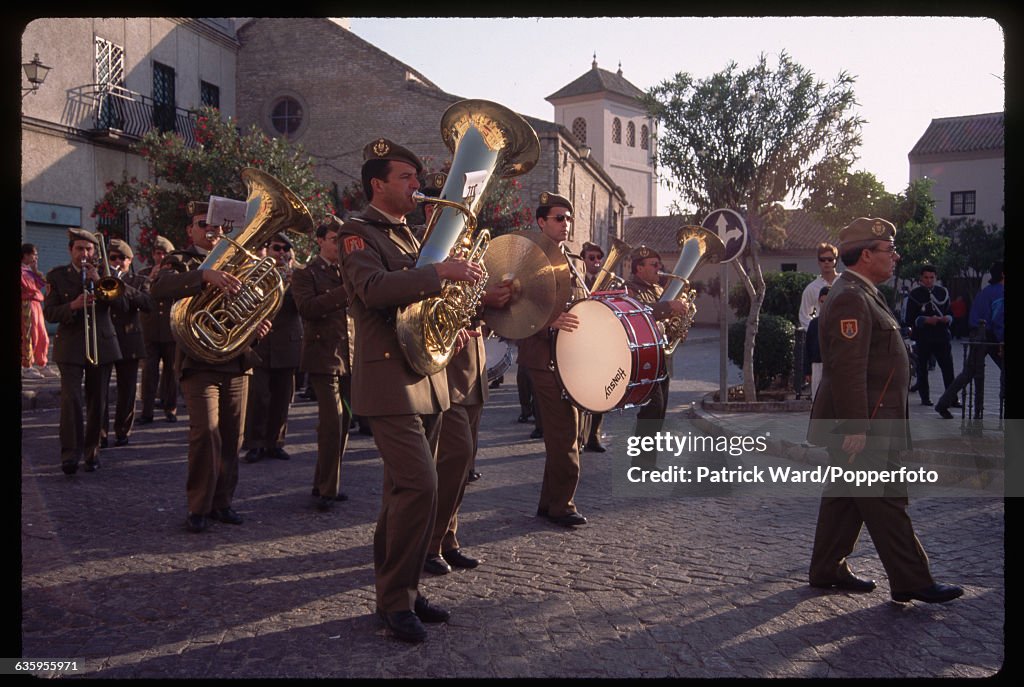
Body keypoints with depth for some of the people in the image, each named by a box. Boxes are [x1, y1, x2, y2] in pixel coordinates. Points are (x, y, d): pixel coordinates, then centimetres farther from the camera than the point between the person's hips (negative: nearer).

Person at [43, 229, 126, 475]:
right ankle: (70, 454, -13)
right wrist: (73, 305, -21)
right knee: (71, 399, -14)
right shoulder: (57, 276, 4)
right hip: (70, 347, -2)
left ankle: (92, 452, 18)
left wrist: (99, 281, -16)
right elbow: (49, 313, -2)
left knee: (97, 403, 7)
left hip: (102, 345, 2)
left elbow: (122, 305, -5)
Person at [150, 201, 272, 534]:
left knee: (232, 437, 6)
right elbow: (159, 288, -20)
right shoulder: (181, 261, 2)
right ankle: (198, 507, -2)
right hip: (200, 361, -5)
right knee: (206, 432, -15)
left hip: (237, 361, 5)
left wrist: (259, 323, -7)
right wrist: (205, 275, -35)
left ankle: (222, 501, 19)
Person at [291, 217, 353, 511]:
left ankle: (324, 483, 23)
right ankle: (327, 489, -3)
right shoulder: (306, 274, 0)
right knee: (332, 423, -13)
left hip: (351, 358, 6)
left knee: (342, 423, 11)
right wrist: (346, 291, -25)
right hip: (324, 357, -6)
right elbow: (307, 307, -18)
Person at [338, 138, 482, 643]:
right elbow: (374, 288, -25)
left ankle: (397, 588, 23)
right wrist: (439, 270, -29)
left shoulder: (410, 237, 21)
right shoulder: (359, 234, -5)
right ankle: (396, 598, -2)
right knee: (419, 487, -15)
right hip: (389, 379, -8)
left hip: (425, 378, 9)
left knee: (407, 491, 13)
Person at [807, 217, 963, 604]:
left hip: (868, 423, 11)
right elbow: (848, 369, -25)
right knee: (886, 501, -2)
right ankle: (911, 582, 7)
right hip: (862, 425, -11)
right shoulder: (850, 299, -18)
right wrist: (856, 427, -26)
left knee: (845, 498, 15)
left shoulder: (863, 295, 17)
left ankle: (827, 570, 23)